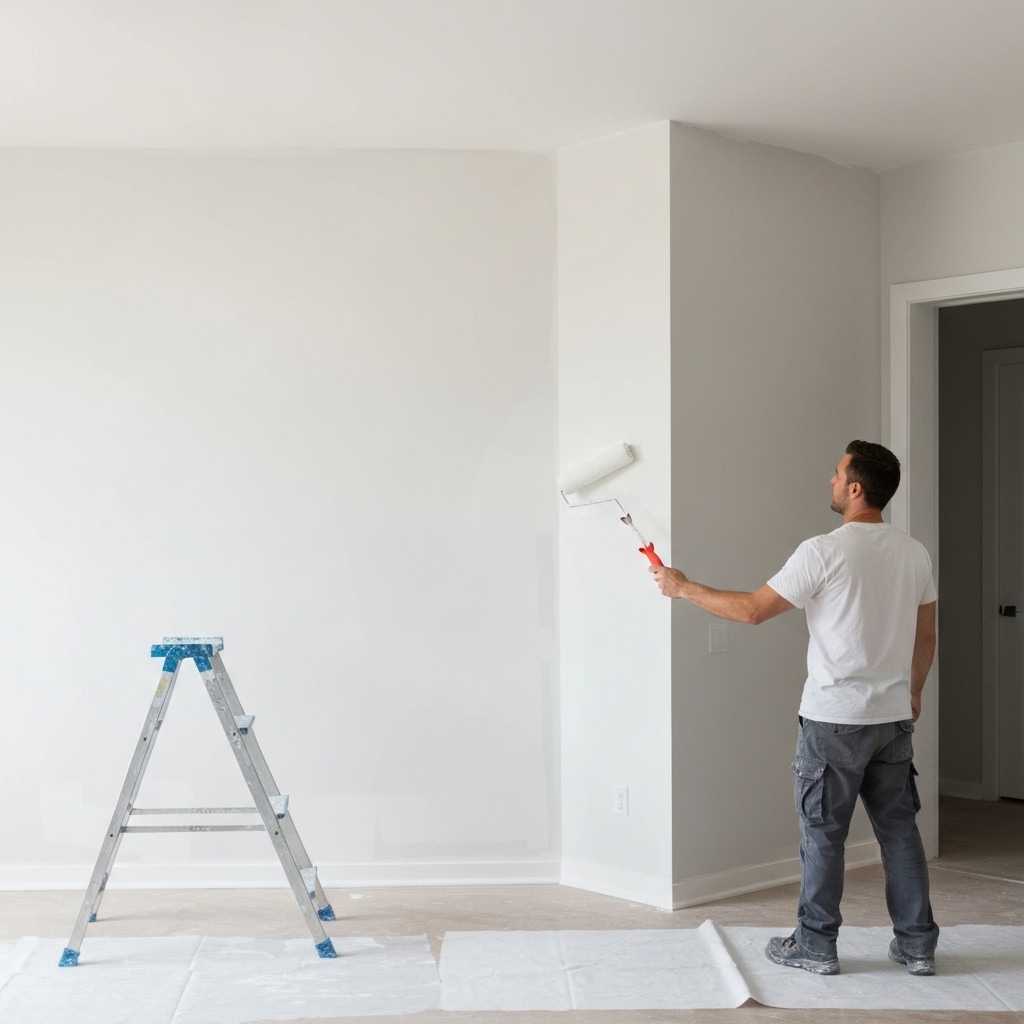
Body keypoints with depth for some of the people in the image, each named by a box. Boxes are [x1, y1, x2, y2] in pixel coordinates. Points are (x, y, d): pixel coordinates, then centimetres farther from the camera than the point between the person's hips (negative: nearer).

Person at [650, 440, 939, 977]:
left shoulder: (824, 552, -16)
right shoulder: (914, 553, 5)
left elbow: (752, 610, -13)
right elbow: (926, 637, 15)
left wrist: (683, 587, -2)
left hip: (834, 719, -6)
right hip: (894, 717, 6)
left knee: (823, 833, 5)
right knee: (899, 829, 12)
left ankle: (816, 945, 14)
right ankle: (917, 945, 18)